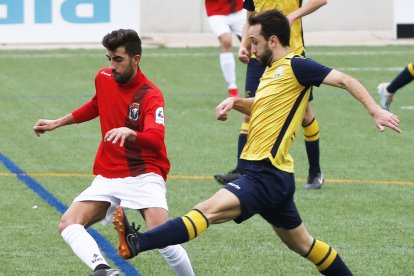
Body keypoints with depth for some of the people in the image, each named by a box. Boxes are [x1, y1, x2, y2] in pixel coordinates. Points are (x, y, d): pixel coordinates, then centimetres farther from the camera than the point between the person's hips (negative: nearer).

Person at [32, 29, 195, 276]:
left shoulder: (150, 95, -15)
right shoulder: (103, 78, 3)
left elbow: (156, 140, -32)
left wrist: (128, 133, -51)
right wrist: (57, 123, 32)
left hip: (144, 176, -6)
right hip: (107, 177, 6)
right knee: (68, 224, -15)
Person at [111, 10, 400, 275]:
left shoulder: (295, 66, -10)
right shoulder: (274, 69, 17)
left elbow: (345, 80, -15)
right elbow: (260, 107, 32)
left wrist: (375, 110, -28)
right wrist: (235, 102, 11)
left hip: (267, 175, -11)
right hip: (268, 174, 11)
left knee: (209, 210, -24)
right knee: (302, 243, 19)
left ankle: (137, 243, -37)